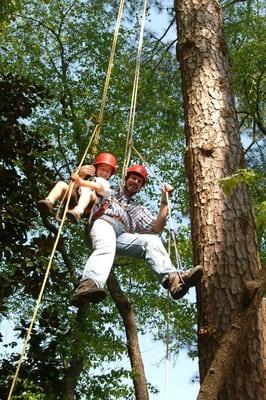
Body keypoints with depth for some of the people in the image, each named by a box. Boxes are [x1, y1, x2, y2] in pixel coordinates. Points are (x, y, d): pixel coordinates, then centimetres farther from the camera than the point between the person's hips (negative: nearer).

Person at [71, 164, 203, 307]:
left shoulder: (140, 210, 37)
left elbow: (156, 228, 19)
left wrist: (164, 200, 16)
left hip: (123, 235, 3)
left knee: (152, 240, -29)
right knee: (106, 247, -40)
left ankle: (172, 279, -53)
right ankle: (88, 285, -68)